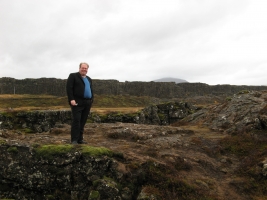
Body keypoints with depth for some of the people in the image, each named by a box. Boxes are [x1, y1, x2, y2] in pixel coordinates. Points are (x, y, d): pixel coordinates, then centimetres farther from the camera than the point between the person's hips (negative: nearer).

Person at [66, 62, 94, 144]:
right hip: (77, 103, -6)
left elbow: (91, 90, 22)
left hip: (87, 103, 6)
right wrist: (71, 99, -16)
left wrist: (91, 100, 10)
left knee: (83, 122, 8)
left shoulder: (89, 79, 22)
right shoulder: (73, 76, 2)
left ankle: (80, 139, 14)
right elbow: (69, 88, -7)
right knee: (76, 121, -8)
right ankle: (74, 140, -3)